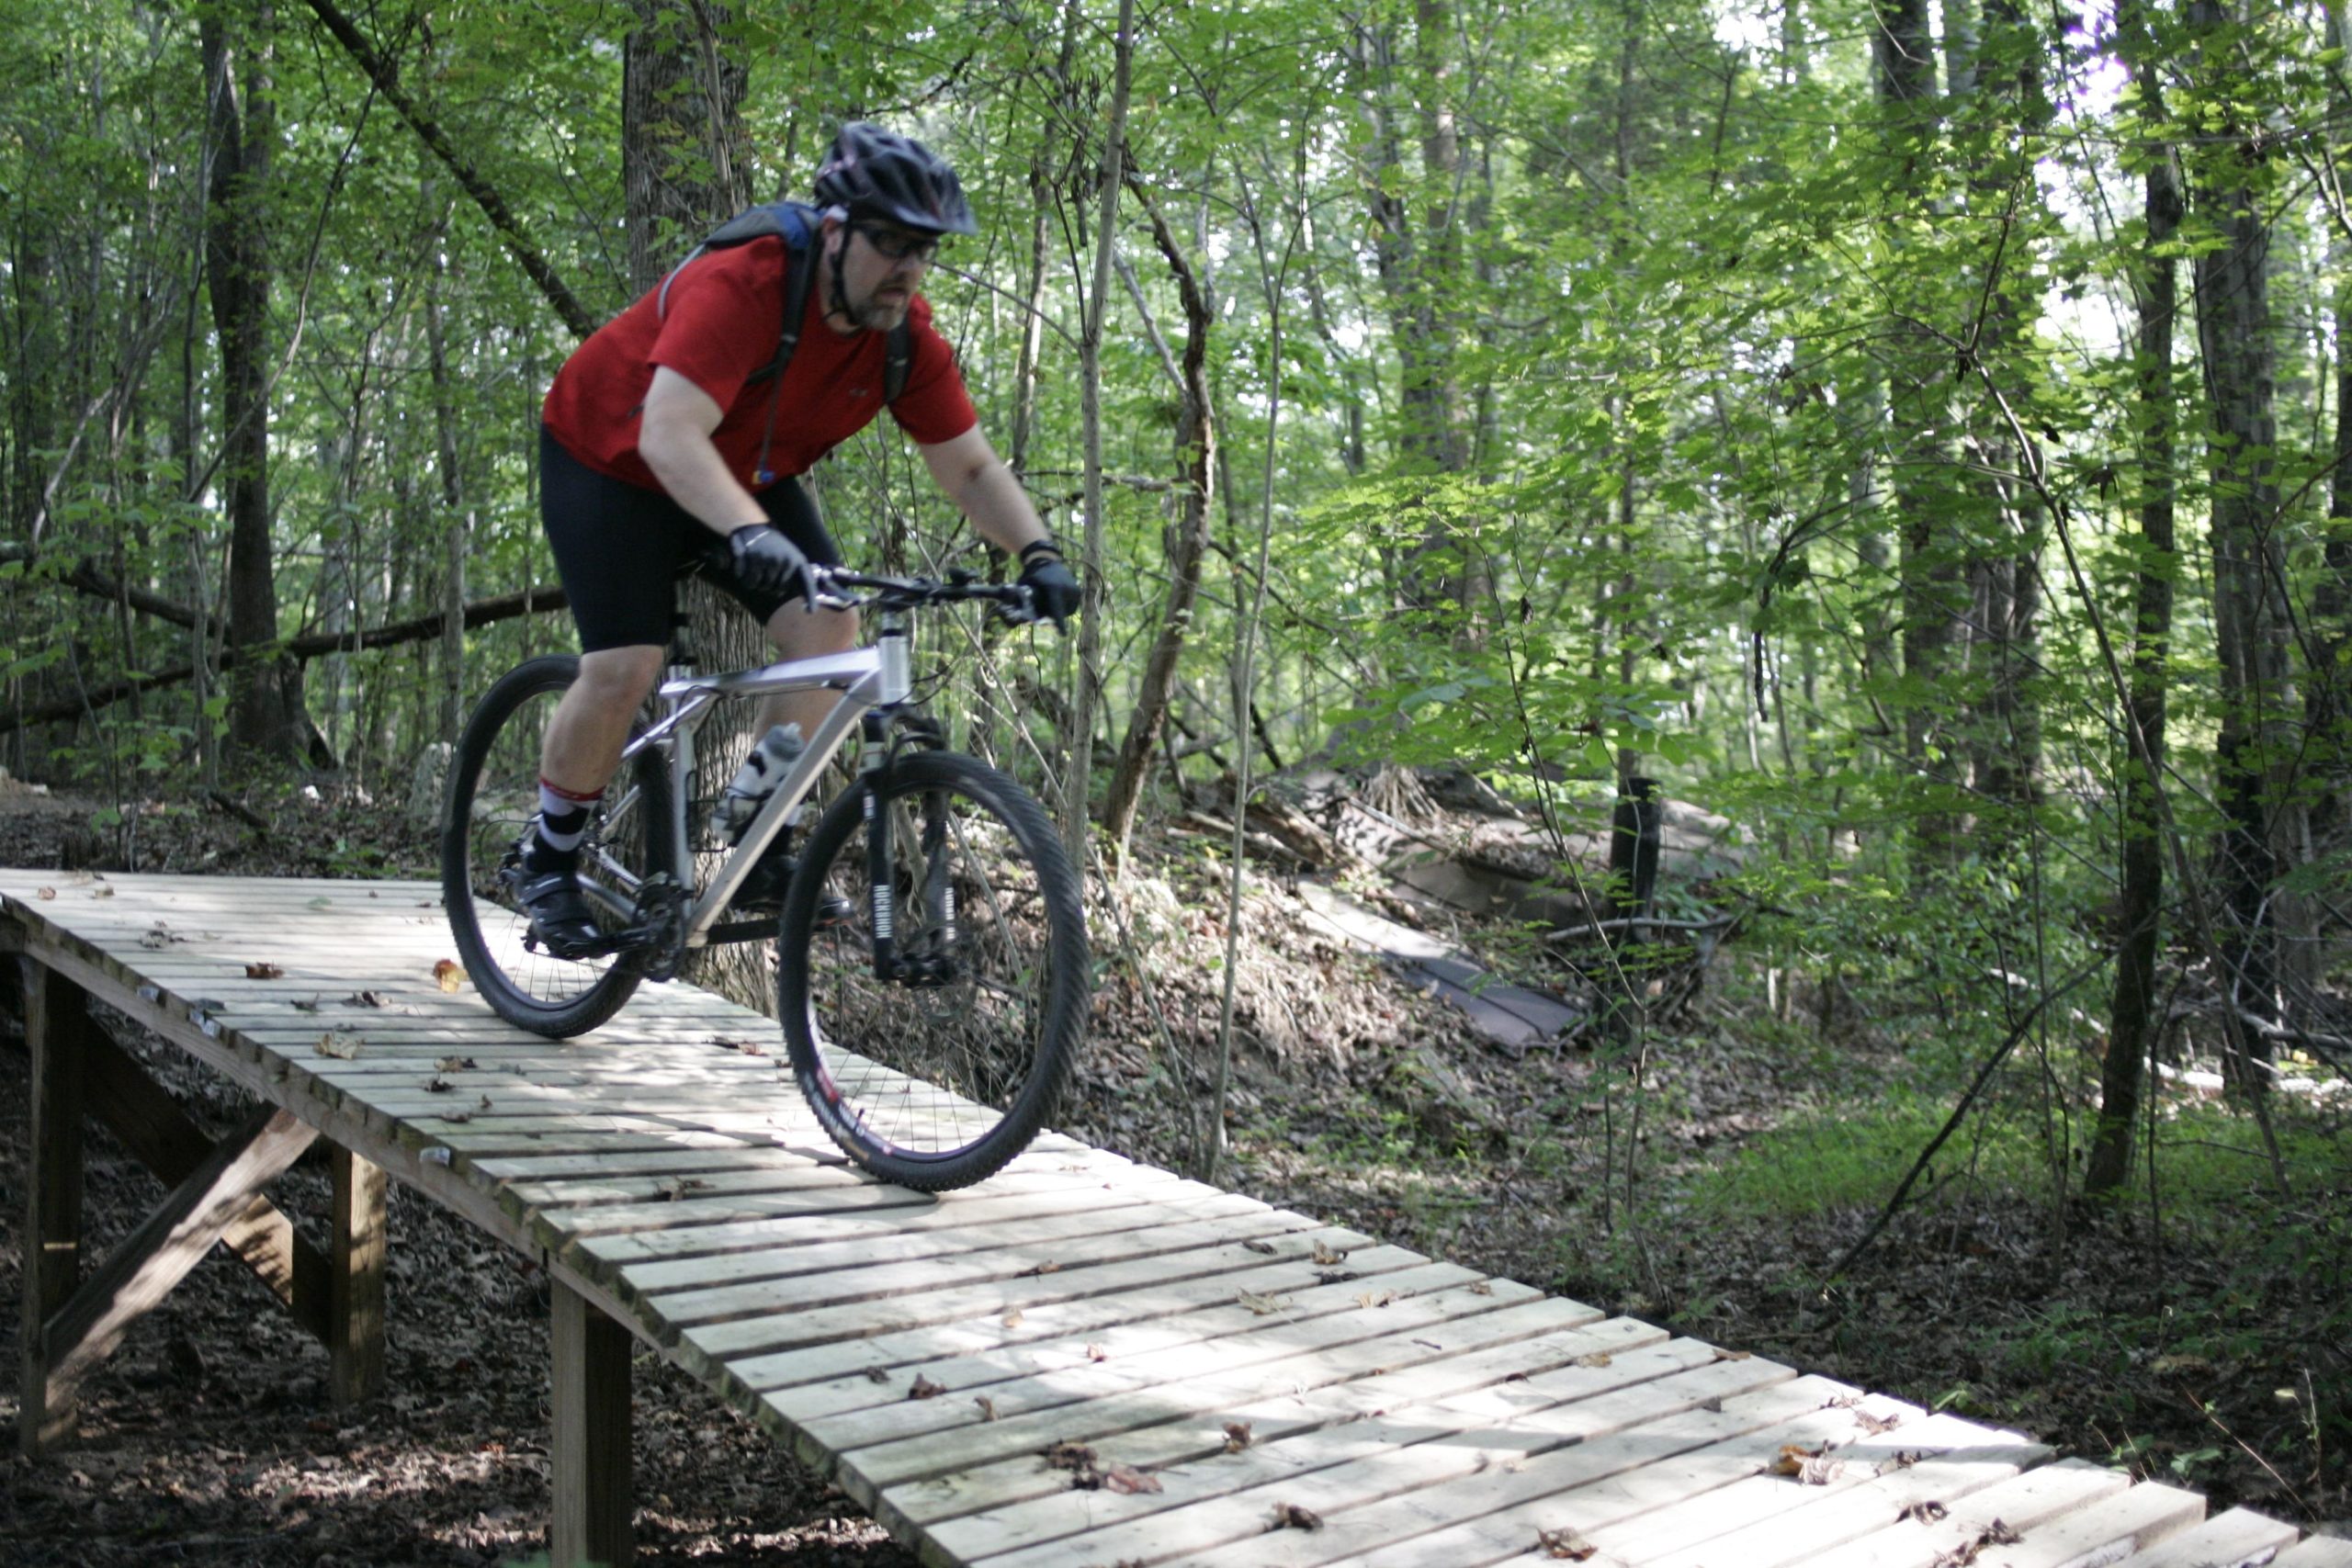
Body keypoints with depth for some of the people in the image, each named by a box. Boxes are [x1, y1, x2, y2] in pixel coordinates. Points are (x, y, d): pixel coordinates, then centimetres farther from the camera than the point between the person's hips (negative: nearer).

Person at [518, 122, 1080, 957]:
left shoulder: (908, 337, -17)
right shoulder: (741, 290, -36)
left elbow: (971, 468, -11)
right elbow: (670, 435, -46)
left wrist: (1039, 554, -28)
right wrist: (752, 535, -62)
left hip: (745, 475, 6)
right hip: (610, 458, -6)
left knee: (829, 628, -14)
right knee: (623, 668, -17)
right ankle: (547, 858, 8)